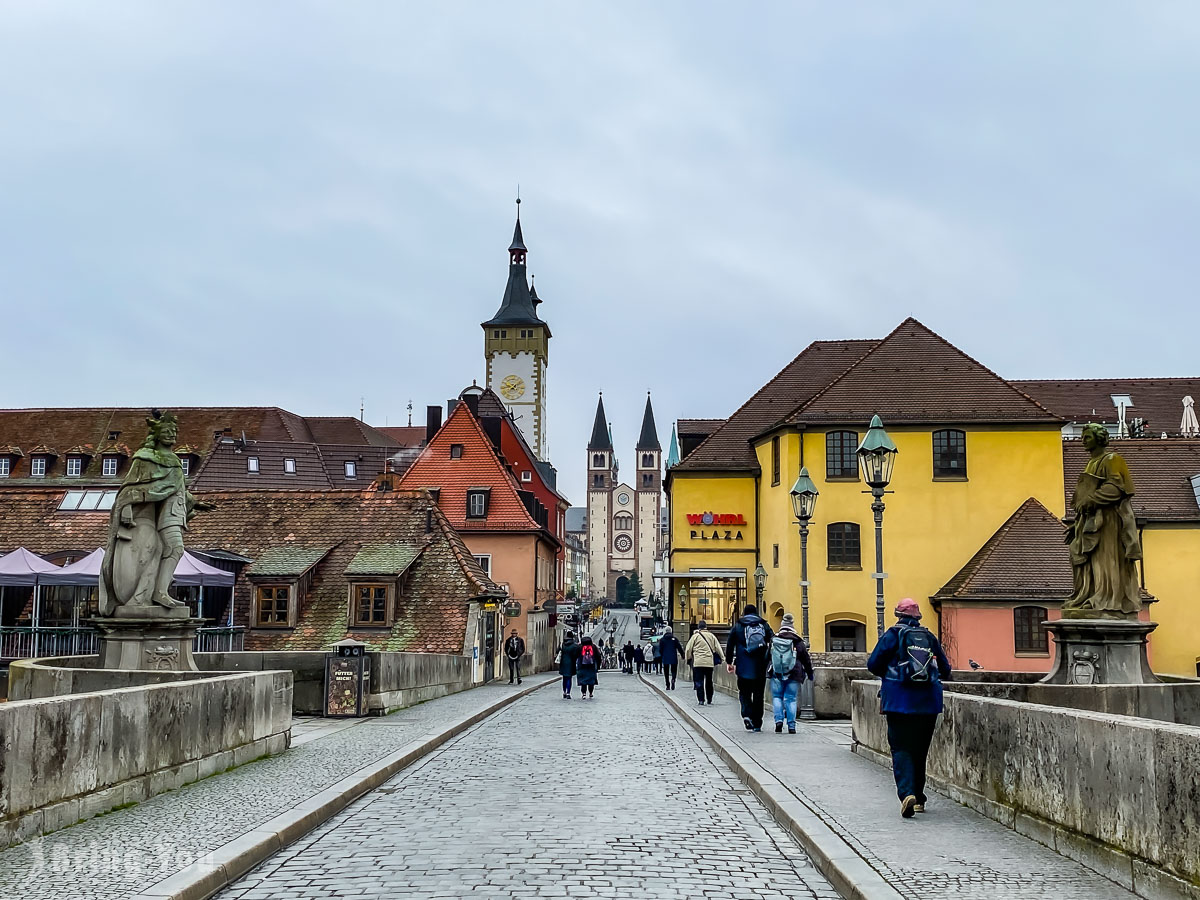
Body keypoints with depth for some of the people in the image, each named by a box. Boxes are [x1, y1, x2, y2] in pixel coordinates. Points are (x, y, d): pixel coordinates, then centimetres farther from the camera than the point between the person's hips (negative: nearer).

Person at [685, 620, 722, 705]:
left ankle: (701, 700, -6)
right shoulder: (711, 636, 4)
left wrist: (688, 659, 13)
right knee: (709, 682, 14)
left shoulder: (695, 636, -3)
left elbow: (688, 649, 0)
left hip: (698, 663, -3)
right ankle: (709, 700, 19)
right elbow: (718, 648, 6)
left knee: (699, 682, 1)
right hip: (709, 663, 3)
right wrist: (721, 658, 15)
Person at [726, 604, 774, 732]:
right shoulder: (764, 625, 8)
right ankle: (757, 724, 10)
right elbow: (773, 643, -1)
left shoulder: (737, 626, 6)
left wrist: (730, 662, 13)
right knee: (758, 694, 9)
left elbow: (729, 645, 5)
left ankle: (747, 714, -17)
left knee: (744, 692, 9)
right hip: (760, 667, 1)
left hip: (743, 667, -1)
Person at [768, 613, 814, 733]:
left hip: (776, 674, 1)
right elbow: (806, 658, 5)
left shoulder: (773, 641, 4)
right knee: (791, 699, 4)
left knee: (777, 697, 11)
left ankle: (778, 720, -6)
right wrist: (809, 673, 16)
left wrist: (767, 671, 24)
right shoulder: (797, 642, 0)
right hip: (794, 675, 0)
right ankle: (791, 726, 1)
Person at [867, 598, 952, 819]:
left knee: (901, 748, -2)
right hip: (928, 702, 3)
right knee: (920, 749, 14)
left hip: (899, 700, -3)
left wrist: (888, 674, 16)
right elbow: (945, 670, 13)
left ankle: (907, 793, -22)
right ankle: (918, 797, 21)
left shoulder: (892, 634, -2)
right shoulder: (930, 637, 8)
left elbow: (873, 664, -4)